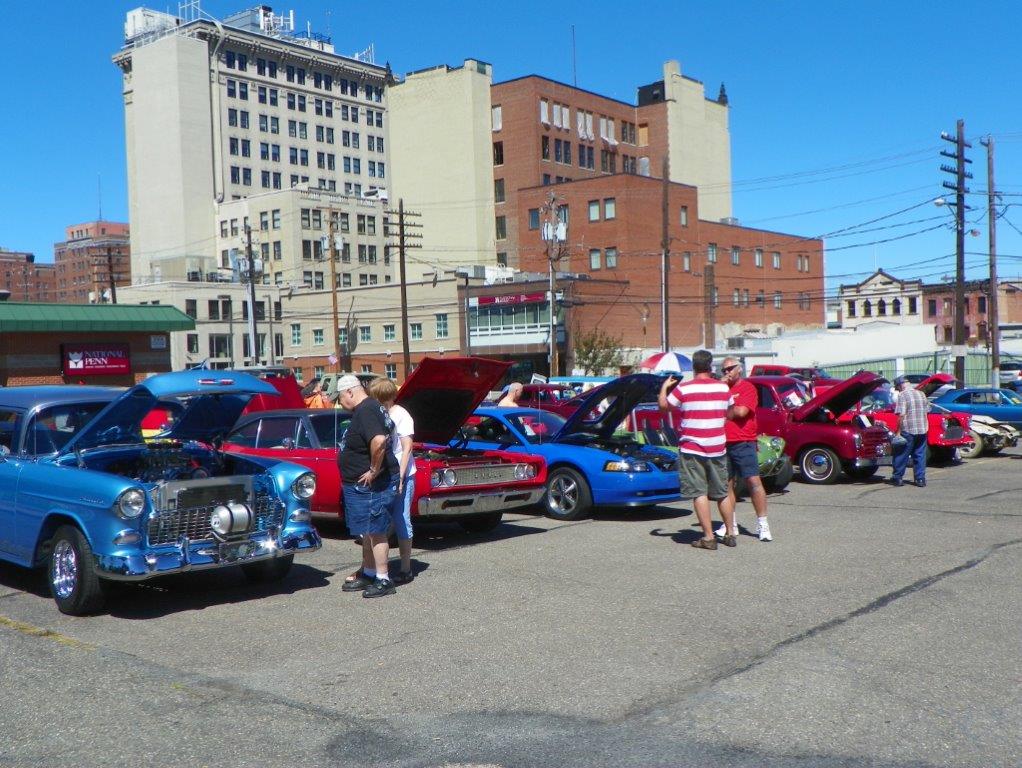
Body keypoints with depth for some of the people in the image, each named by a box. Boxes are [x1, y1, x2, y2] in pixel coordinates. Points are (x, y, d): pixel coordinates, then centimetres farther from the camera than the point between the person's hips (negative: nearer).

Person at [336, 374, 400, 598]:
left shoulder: (365, 411, -21)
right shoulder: (369, 408, 12)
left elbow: (378, 441, -36)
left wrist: (374, 470, -25)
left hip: (371, 485, -11)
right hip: (360, 485, 11)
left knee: (376, 531, -4)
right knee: (367, 531, 19)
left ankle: (384, 580, 3)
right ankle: (368, 574, 30)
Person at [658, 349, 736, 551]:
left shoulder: (684, 388, -11)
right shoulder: (723, 388, 2)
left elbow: (663, 405, 1)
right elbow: (729, 414, 15)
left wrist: (664, 387, 17)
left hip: (692, 449, -4)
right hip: (718, 449, 4)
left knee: (699, 493, -2)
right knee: (722, 493, 15)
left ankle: (708, 537, -6)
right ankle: (730, 534, 21)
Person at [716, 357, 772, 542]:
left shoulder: (747, 388, -2)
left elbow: (741, 411, -16)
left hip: (743, 443, -6)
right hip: (723, 443, 6)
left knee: (753, 481, -8)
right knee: (727, 483, 9)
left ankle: (762, 524, -5)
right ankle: (730, 524, 16)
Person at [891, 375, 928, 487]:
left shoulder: (902, 395, -10)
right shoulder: (921, 394, 10)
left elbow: (901, 415, -16)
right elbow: (926, 412, 15)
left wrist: (898, 431, -12)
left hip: (908, 430, -6)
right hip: (922, 429, 6)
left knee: (902, 455, 4)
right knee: (920, 455, 10)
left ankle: (897, 478, 9)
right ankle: (920, 479, 10)